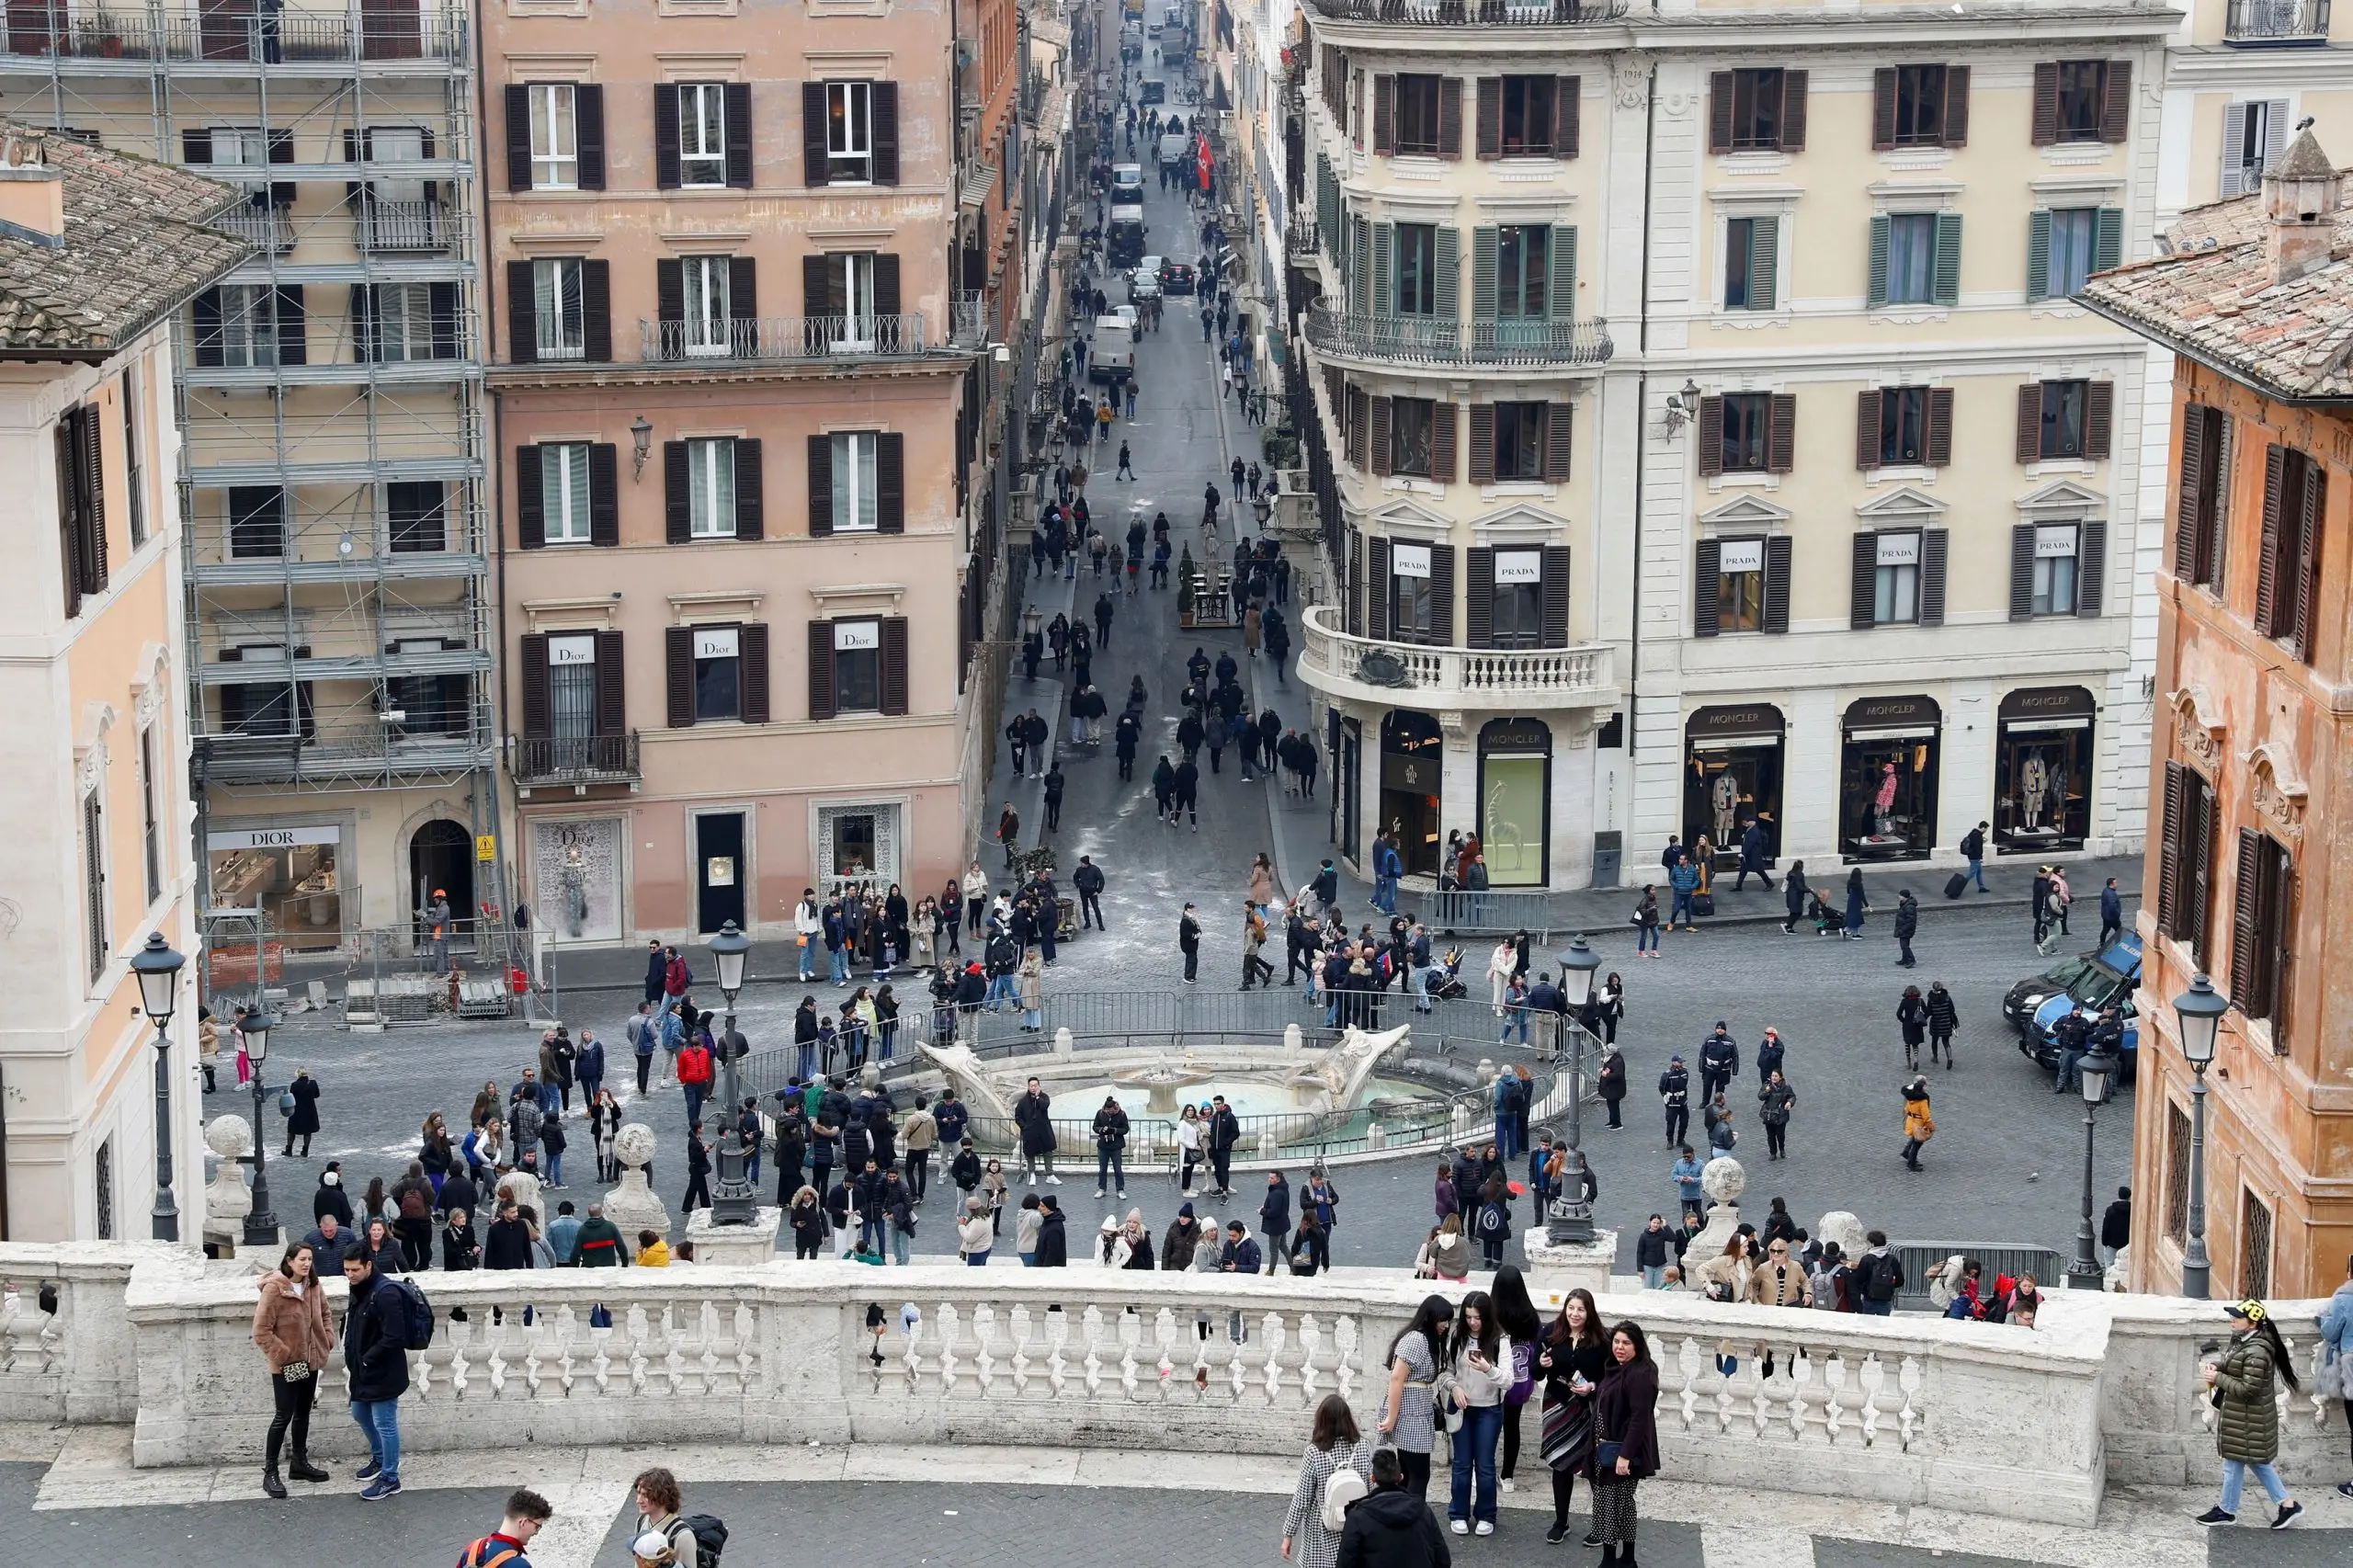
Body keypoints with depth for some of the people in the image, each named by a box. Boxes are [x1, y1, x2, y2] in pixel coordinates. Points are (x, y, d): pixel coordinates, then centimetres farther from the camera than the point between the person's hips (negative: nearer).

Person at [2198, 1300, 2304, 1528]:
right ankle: (2287, 1504, 24)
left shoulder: (2256, 1353, -26)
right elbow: (2231, 1363, 21)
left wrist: (2218, 1378, -20)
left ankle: (2227, 1510, 22)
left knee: (2234, 1463, 6)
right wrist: (2216, 1366, 0)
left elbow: (2248, 1389, -26)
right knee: (2256, 1461, 18)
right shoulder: (2241, 1341, 4)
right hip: (2237, 1414, 10)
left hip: (2246, 1420, -10)